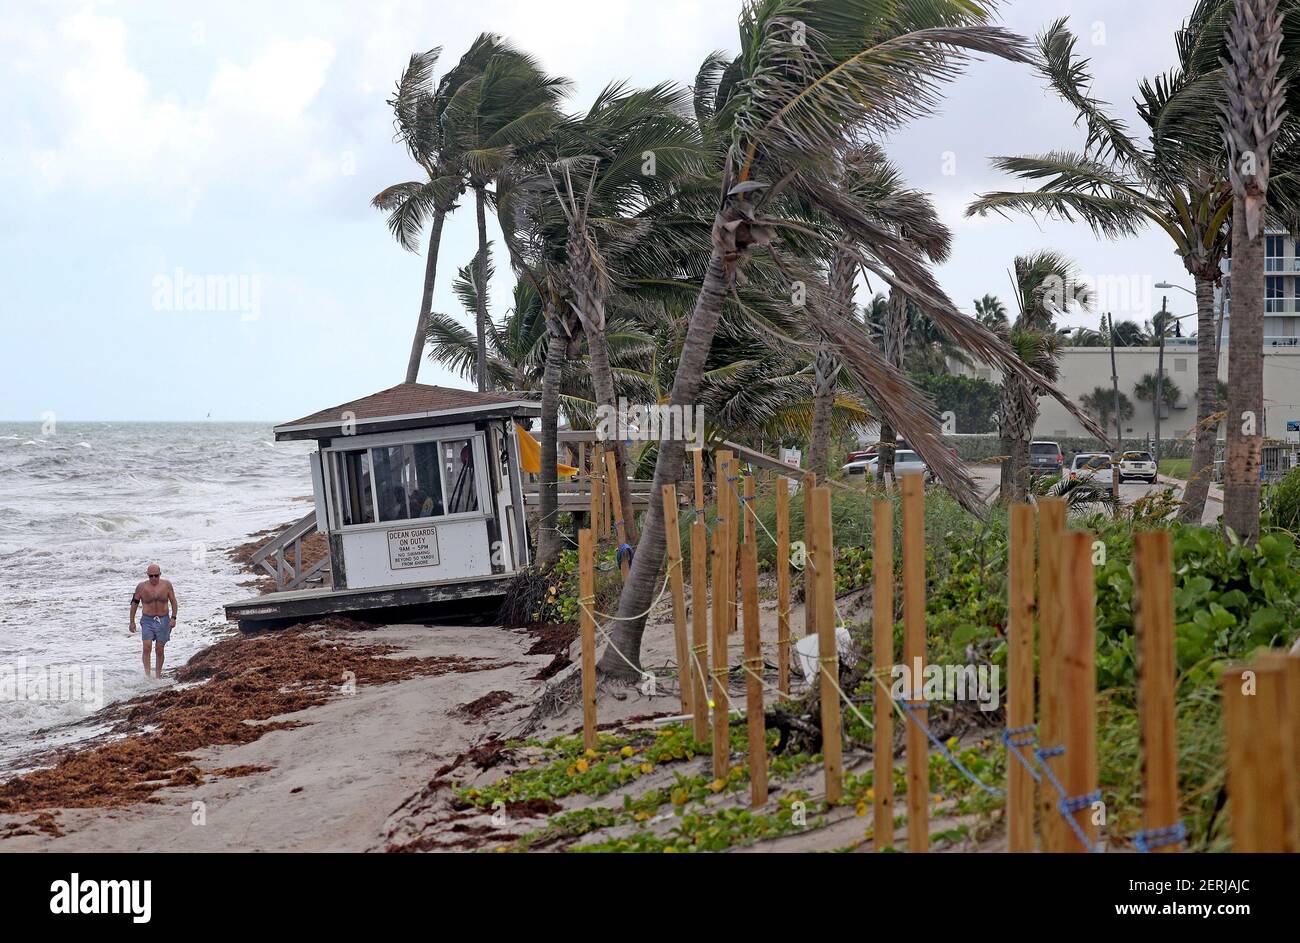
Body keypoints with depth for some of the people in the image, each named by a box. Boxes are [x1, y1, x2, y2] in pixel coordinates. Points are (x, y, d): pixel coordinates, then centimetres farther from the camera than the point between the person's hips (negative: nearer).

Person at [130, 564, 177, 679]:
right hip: (147, 620, -1)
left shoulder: (166, 585, -2)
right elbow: (134, 603, 6)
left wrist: (173, 618, -6)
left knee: (159, 649, 3)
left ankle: (158, 676, 13)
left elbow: (173, 601, 4)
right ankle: (147, 674, -13)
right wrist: (132, 621, 6)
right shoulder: (142, 587, -4)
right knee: (147, 647, -16)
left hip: (163, 621, 1)